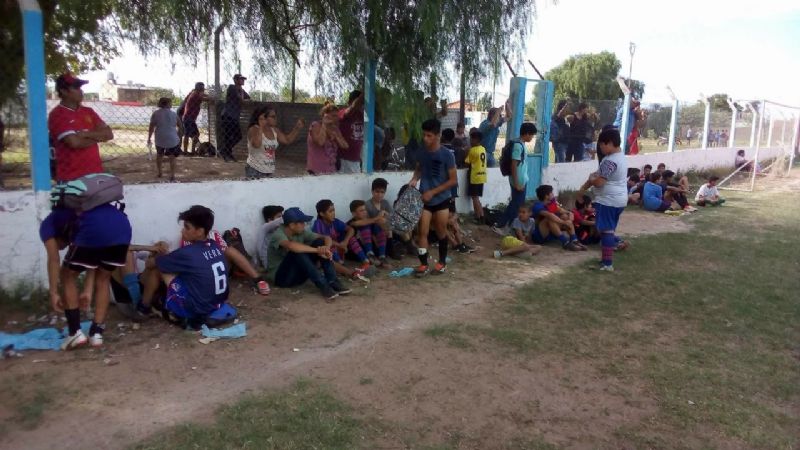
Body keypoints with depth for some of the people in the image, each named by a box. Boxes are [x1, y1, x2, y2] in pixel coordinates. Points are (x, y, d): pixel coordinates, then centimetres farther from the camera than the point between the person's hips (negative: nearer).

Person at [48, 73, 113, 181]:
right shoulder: (57, 115, -7)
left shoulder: (88, 112, 13)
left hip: (95, 173, 6)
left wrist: (87, 134, -11)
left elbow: (109, 134, 4)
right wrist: (97, 137, -3)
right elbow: (75, 142, -19)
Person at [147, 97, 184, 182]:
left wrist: (149, 138, 4)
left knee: (159, 155, 22)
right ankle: (172, 176, 1)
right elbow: (180, 126, 3)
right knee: (172, 157, 6)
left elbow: (151, 127, -4)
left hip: (160, 139, 1)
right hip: (172, 139, -1)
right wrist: (179, 136, 17)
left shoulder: (156, 113, -4)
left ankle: (159, 173, 32)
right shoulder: (173, 114, -3)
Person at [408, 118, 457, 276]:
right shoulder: (422, 153, 0)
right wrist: (414, 179, -3)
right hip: (424, 200, 3)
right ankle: (423, 264, 7)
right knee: (423, 232, -1)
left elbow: (453, 180, -11)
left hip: (441, 200, -3)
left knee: (441, 232, 10)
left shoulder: (446, 155, -13)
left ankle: (442, 262, 26)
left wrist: (433, 192, -17)